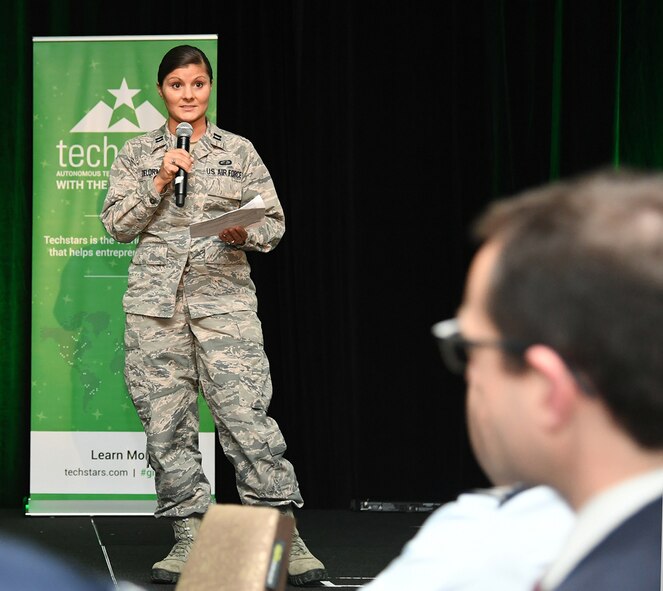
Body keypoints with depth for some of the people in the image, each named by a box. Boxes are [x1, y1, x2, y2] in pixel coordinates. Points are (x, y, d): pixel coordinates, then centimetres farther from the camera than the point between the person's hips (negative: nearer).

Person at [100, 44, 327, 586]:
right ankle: (189, 536, 8)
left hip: (225, 295, -2)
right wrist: (158, 182, -7)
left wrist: (245, 234, -12)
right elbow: (117, 224, 5)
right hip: (156, 300, 2)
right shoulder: (137, 154, 12)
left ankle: (287, 537, -8)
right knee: (166, 421, 0)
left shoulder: (239, 151, 9)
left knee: (247, 414, -11)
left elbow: (274, 222, 9)